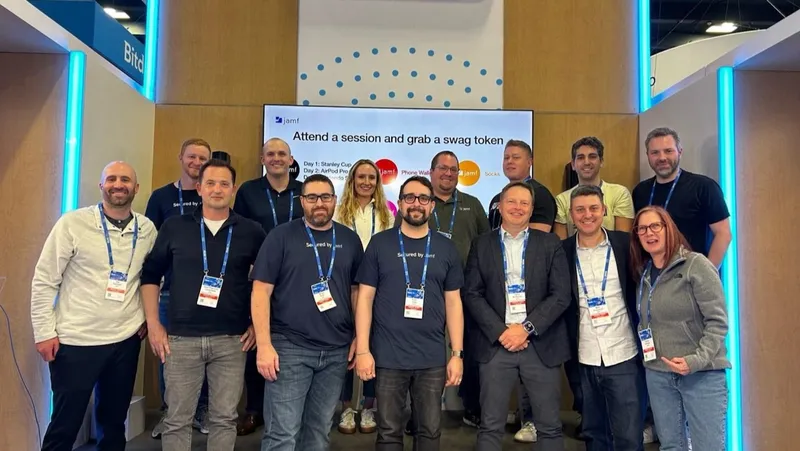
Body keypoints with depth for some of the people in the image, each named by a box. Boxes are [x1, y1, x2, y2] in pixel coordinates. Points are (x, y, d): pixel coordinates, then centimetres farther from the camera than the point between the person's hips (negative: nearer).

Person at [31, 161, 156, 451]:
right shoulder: (73, 223, -8)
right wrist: (44, 332, -8)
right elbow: (44, 280, -5)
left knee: (114, 421, 16)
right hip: (75, 341, -3)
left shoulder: (148, 229, 2)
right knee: (65, 425, 7)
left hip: (126, 340, 3)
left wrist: (149, 317, 7)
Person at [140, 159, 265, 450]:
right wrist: (153, 324, 2)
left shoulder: (251, 232, 1)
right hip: (181, 338, 0)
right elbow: (150, 274, 9)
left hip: (231, 340, 0)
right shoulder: (174, 226, 3)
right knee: (177, 419, 10)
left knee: (224, 418, 10)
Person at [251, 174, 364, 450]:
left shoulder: (349, 239, 8)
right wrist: (264, 345, -12)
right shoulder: (281, 236, -3)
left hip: (337, 351, 4)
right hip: (289, 348, -3)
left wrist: (359, 336, 5)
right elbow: (261, 290, -6)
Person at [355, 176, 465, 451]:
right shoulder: (380, 244, 1)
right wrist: (362, 350, -6)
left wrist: (457, 353, 2)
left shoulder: (446, 248, 5)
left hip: (433, 358, 2)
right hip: (388, 356, -1)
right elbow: (365, 298, 0)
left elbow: (453, 302, 7)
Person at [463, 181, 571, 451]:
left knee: (549, 427, 8)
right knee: (490, 426, 6)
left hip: (541, 345, 0)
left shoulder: (550, 244, 5)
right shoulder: (482, 244, 6)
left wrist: (527, 328, -12)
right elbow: (472, 294, 1)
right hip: (496, 345, 0)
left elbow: (561, 295, -2)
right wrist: (500, 332, -10)